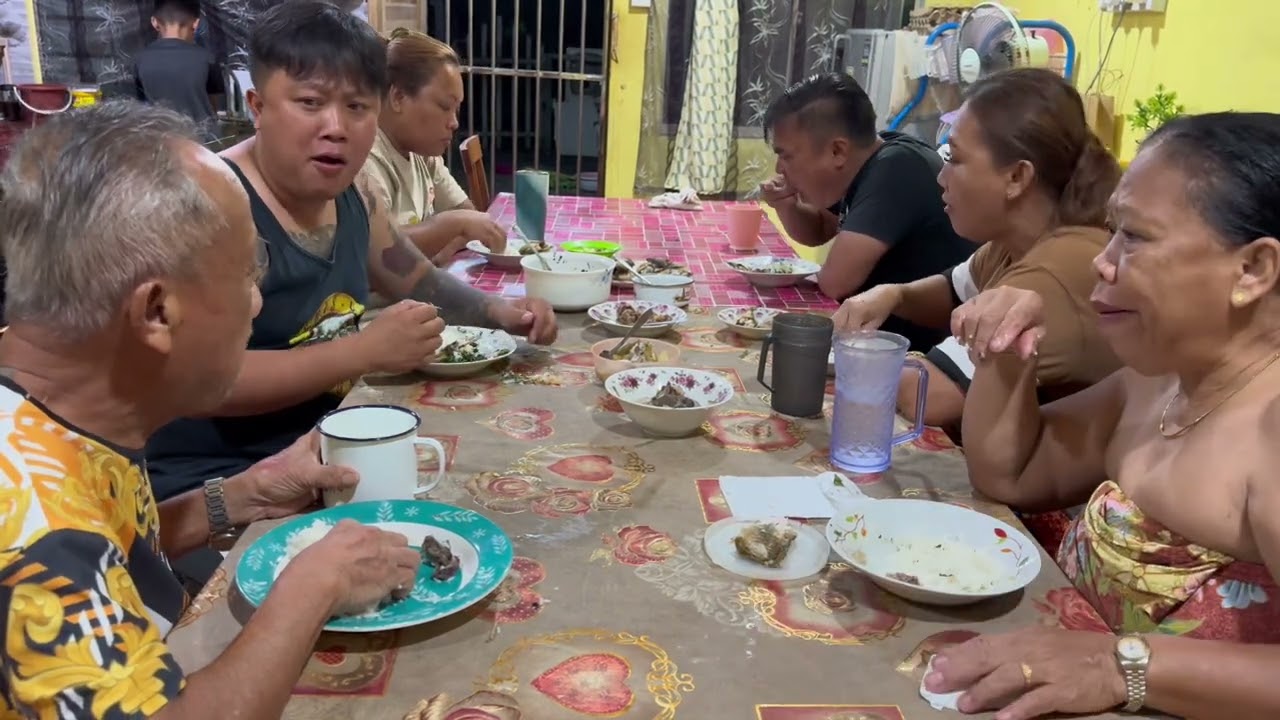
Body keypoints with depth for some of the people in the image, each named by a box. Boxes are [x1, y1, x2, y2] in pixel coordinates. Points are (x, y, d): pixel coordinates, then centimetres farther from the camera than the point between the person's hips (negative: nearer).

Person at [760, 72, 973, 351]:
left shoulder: (896, 168, -23)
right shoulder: (860, 167, 2)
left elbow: (835, 281, -28)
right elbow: (817, 233, 18)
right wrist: (787, 206, -2)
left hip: (926, 352, -8)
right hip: (886, 337, 8)